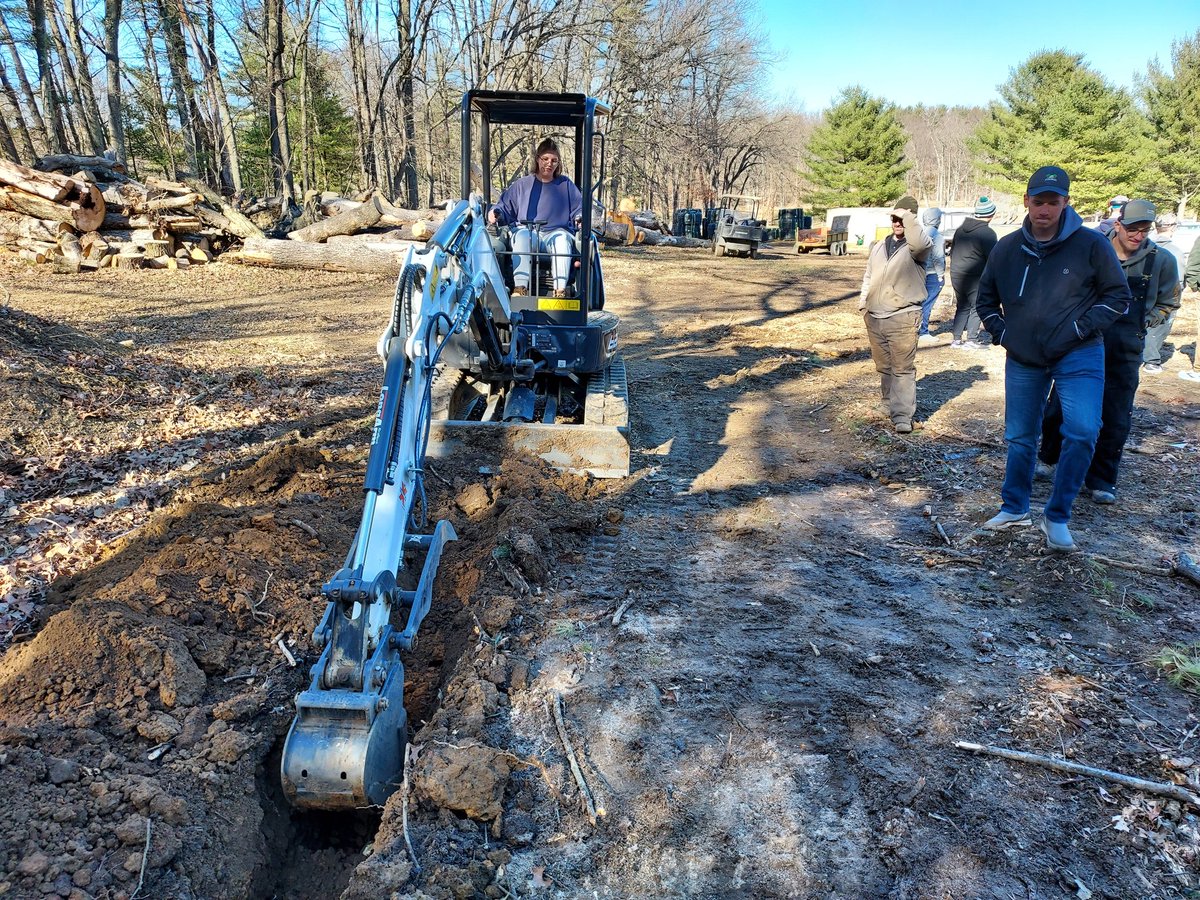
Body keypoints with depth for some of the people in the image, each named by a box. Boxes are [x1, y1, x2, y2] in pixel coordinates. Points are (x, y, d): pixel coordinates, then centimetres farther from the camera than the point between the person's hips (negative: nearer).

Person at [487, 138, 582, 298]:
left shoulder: (566, 185, 19)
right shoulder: (521, 185, 18)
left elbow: (579, 209, 17)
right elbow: (505, 208, 15)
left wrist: (580, 218, -7)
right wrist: (495, 213, -7)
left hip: (556, 232, 0)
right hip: (528, 231, 0)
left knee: (562, 239, -37)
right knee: (522, 235, -37)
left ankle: (560, 289, -48)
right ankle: (520, 287, -49)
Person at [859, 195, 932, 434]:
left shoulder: (915, 246, -4)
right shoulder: (879, 247, 16)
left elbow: (920, 244, -30)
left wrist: (908, 217, -22)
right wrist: (863, 303, 13)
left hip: (903, 318, -6)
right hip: (874, 318, 6)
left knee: (903, 368, -6)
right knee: (883, 367, 14)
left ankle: (903, 415, -6)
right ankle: (890, 405, 27)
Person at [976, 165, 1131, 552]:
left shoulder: (1091, 244, -8)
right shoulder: (1007, 248, 2)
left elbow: (1118, 297, -1)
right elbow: (986, 297, 16)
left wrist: (1079, 328, -12)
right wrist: (1001, 332, 3)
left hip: (1078, 357, -3)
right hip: (1023, 360, 3)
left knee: (1082, 433, -17)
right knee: (1020, 437, 12)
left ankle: (1056, 517, -2)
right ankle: (1014, 508, 29)